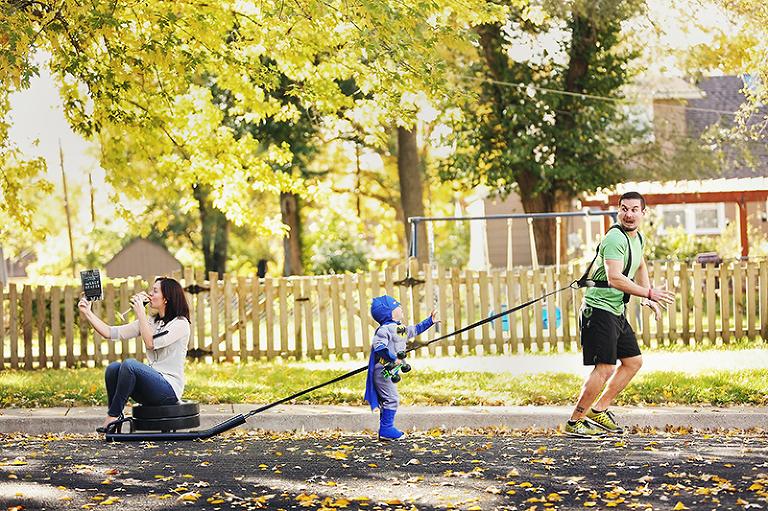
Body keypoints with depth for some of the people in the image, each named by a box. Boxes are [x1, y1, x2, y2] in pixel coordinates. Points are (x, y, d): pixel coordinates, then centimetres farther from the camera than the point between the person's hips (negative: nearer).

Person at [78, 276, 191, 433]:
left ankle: (113, 416, -20)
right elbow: (111, 333, 10)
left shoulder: (181, 324, -5)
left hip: (169, 390, -7)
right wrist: (87, 313, 3)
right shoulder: (150, 322, 16)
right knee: (113, 368, -18)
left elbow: (151, 343, -18)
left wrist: (140, 313, -12)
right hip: (150, 389, 7)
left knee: (129, 364, -29)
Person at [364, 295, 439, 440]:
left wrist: (430, 321, 32)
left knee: (388, 400, 12)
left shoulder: (400, 328, 16)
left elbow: (414, 330, 32)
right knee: (392, 399, -12)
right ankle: (386, 429, -10)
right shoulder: (385, 329, -17)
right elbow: (378, 346, -26)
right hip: (382, 371, -10)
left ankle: (385, 430, 16)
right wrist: (393, 358, -29)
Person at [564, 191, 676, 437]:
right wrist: (649, 294, -27)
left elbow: (640, 266, 33)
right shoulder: (615, 238, -19)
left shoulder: (638, 238, 12)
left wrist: (648, 298, 26)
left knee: (634, 362, 13)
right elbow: (614, 278, -30)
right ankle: (574, 422, -5)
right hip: (599, 310, -10)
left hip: (617, 312, 10)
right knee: (605, 368, -13)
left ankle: (598, 411, 20)